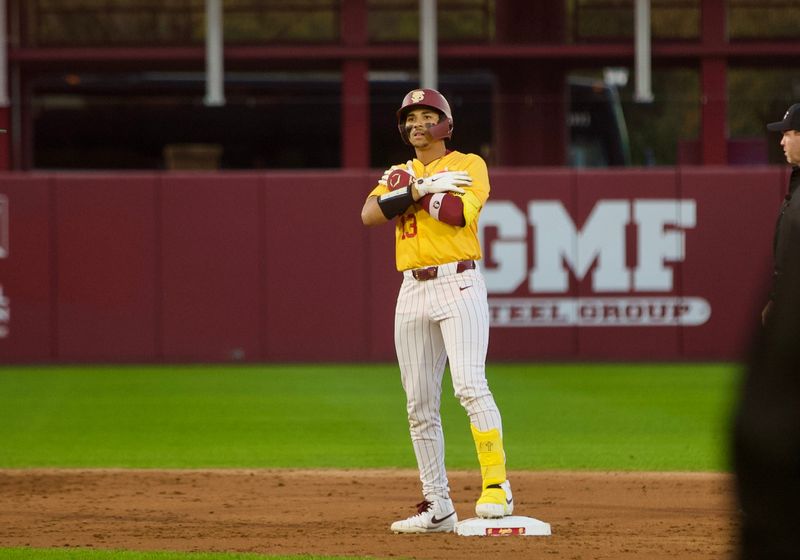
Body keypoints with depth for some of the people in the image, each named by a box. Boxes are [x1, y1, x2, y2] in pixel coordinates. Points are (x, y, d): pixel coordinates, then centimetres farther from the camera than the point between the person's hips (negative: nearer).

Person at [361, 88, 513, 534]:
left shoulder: (469, 165, 3)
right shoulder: (398, 174, 18)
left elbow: (458, 212, -16)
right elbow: (370, 214, -1)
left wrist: (409, 189, -7)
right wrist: (422, 188, -11)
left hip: (459, 284, -6)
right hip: (413, 292, 6)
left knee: (470, 384, -22)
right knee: (420, 405, 5)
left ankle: (497, 486, -24)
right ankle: (437, 507, 11)